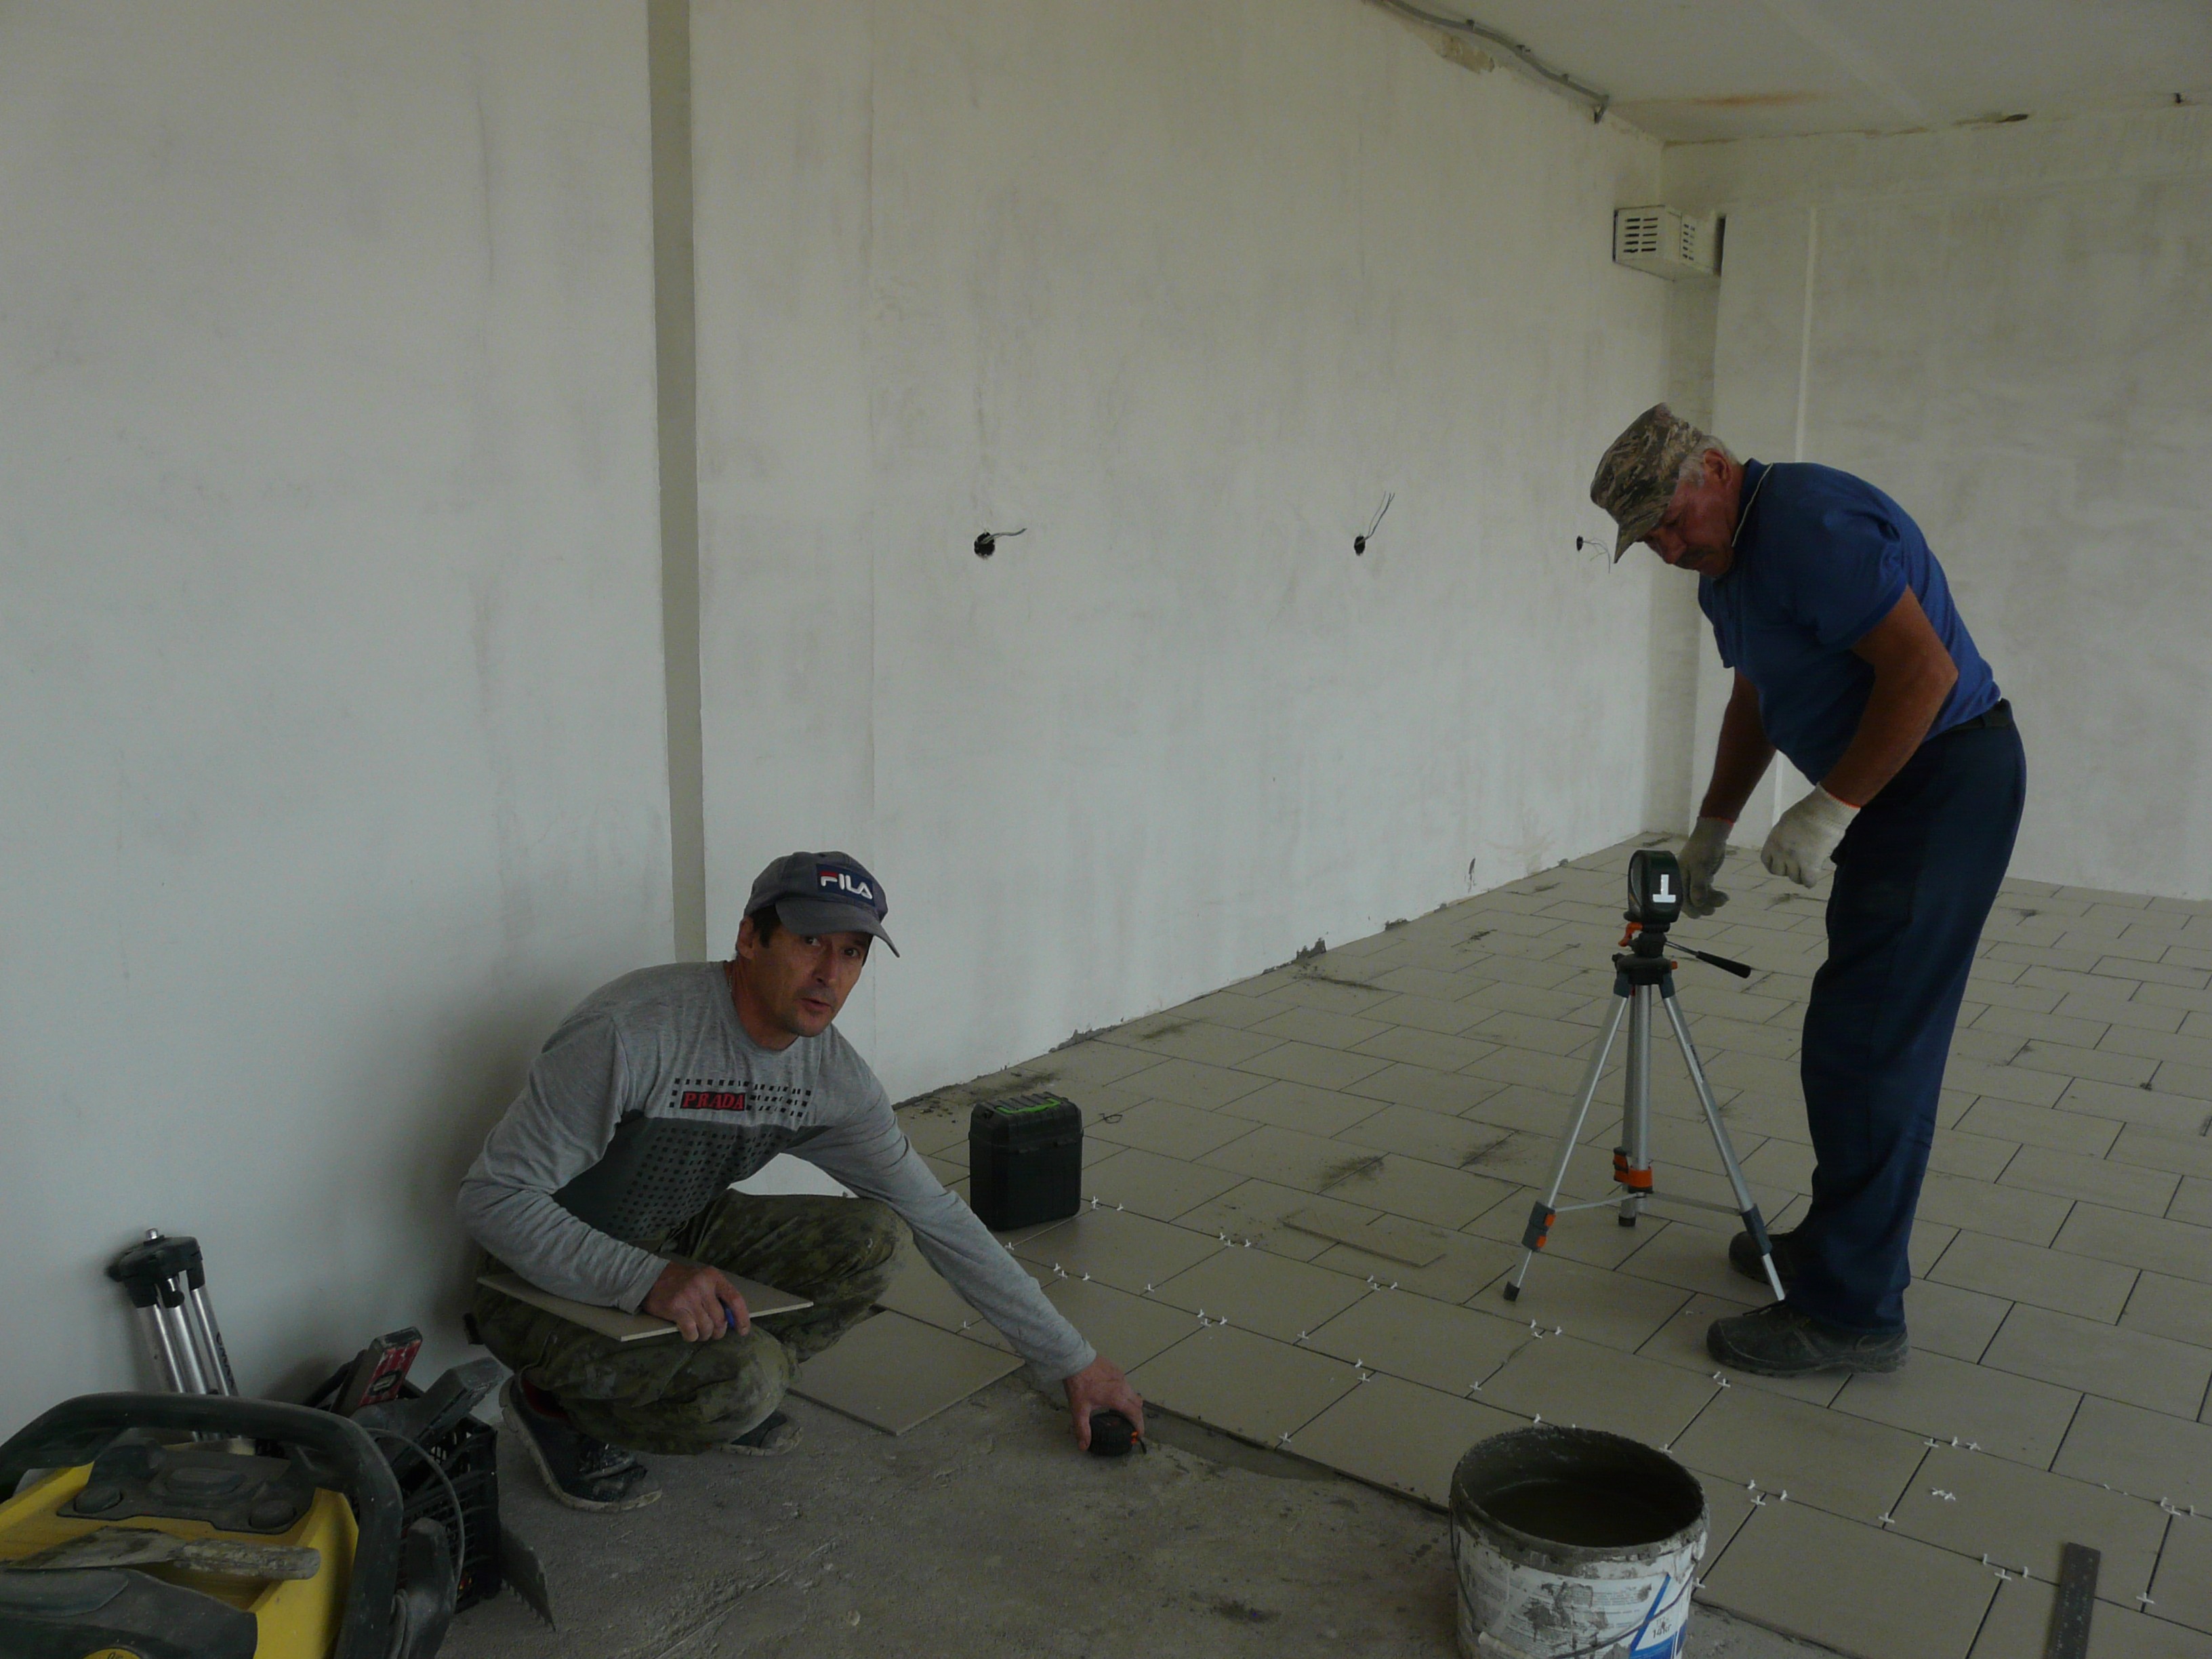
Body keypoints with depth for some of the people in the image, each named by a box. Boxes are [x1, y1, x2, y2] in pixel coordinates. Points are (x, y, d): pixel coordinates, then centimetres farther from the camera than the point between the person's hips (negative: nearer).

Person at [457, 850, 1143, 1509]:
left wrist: (1074, 1361, 1)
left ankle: (720, 1393, 5)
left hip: (676, 1244, 7)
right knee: (746, 1378, -30)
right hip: (550, 1282, -6)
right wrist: (647, 1279, -39)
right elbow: (492, 1199, -25)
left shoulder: (834, 1077, -8)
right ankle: (558, 1403, -2)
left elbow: (940, 1219, -1)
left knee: (871, 1237, -13)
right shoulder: (630, 1032, -29)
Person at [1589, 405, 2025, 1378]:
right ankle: (1841, 1240, 30)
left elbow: (1923, 669, -25)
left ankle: (1851, 1312, 0)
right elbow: (1755, 699, 24)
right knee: (1878, 1042, 16)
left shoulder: (1811, 525, -21)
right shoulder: (1727, 559, 12)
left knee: (1864, 1047, -9)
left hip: (1947, 780, -10)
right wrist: (1712, 828, 24)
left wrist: (1831, 809, -22)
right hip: (1897, 791, 10)